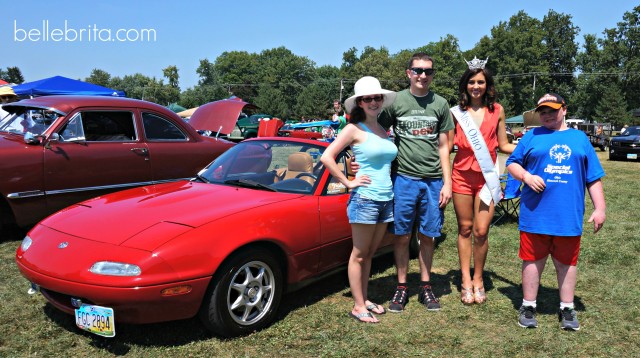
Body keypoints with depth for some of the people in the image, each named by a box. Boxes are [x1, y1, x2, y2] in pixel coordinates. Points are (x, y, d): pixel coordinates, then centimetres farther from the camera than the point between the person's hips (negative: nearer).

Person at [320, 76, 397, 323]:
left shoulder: (384, 130, 12)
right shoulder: (354, 129, -7)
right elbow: (326, 157, -14)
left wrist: (389, 182, 10)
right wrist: (348, 182, -13)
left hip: (387, 199, 6)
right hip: (364, 198, -6)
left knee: (369, 254, 15)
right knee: (359, 255, 3)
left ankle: (364, 299, 26)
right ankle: (358, 306, 12)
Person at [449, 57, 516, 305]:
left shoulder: (496, 110, 7)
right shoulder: (456, 112, 5)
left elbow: (503, 145, 10)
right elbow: (447, 146, 6)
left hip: (486, 176, 0)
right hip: (462, 175, 0)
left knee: (481, 231, -3)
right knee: (465, 229, 7)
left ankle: (478, 279, 17)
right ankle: (465, 281, 18)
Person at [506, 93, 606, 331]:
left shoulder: (580, 138, 12)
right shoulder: (532, 137, 8)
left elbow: (593, 178, 12)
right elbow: (512, 163, 6)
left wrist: (600, 208, 7)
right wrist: (526, 176, -14)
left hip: (569, 216, 2)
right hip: (535, 215, -1)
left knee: (567, 262, 11)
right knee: (533, 260, 7)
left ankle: (567, 309, 26)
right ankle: (528, 307, 21)